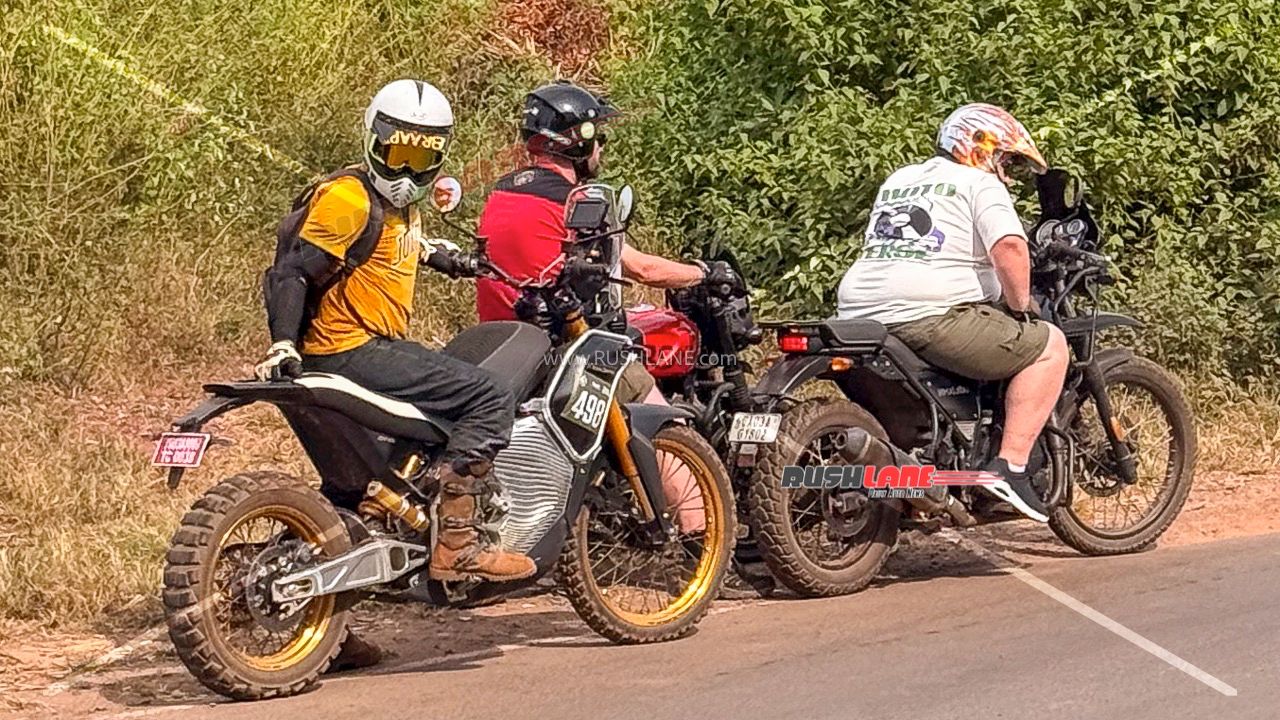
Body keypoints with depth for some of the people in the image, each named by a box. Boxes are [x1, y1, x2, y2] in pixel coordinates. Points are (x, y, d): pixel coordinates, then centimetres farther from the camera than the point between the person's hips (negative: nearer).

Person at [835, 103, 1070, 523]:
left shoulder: (897, 181, 26)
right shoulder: (980, 184, 3)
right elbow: (1009, 247, -15)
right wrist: (1021, 306, 0)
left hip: (858, 312, 8)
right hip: (929, 315, -8)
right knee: (1049, 346, 1)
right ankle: (1010, 467, -10)